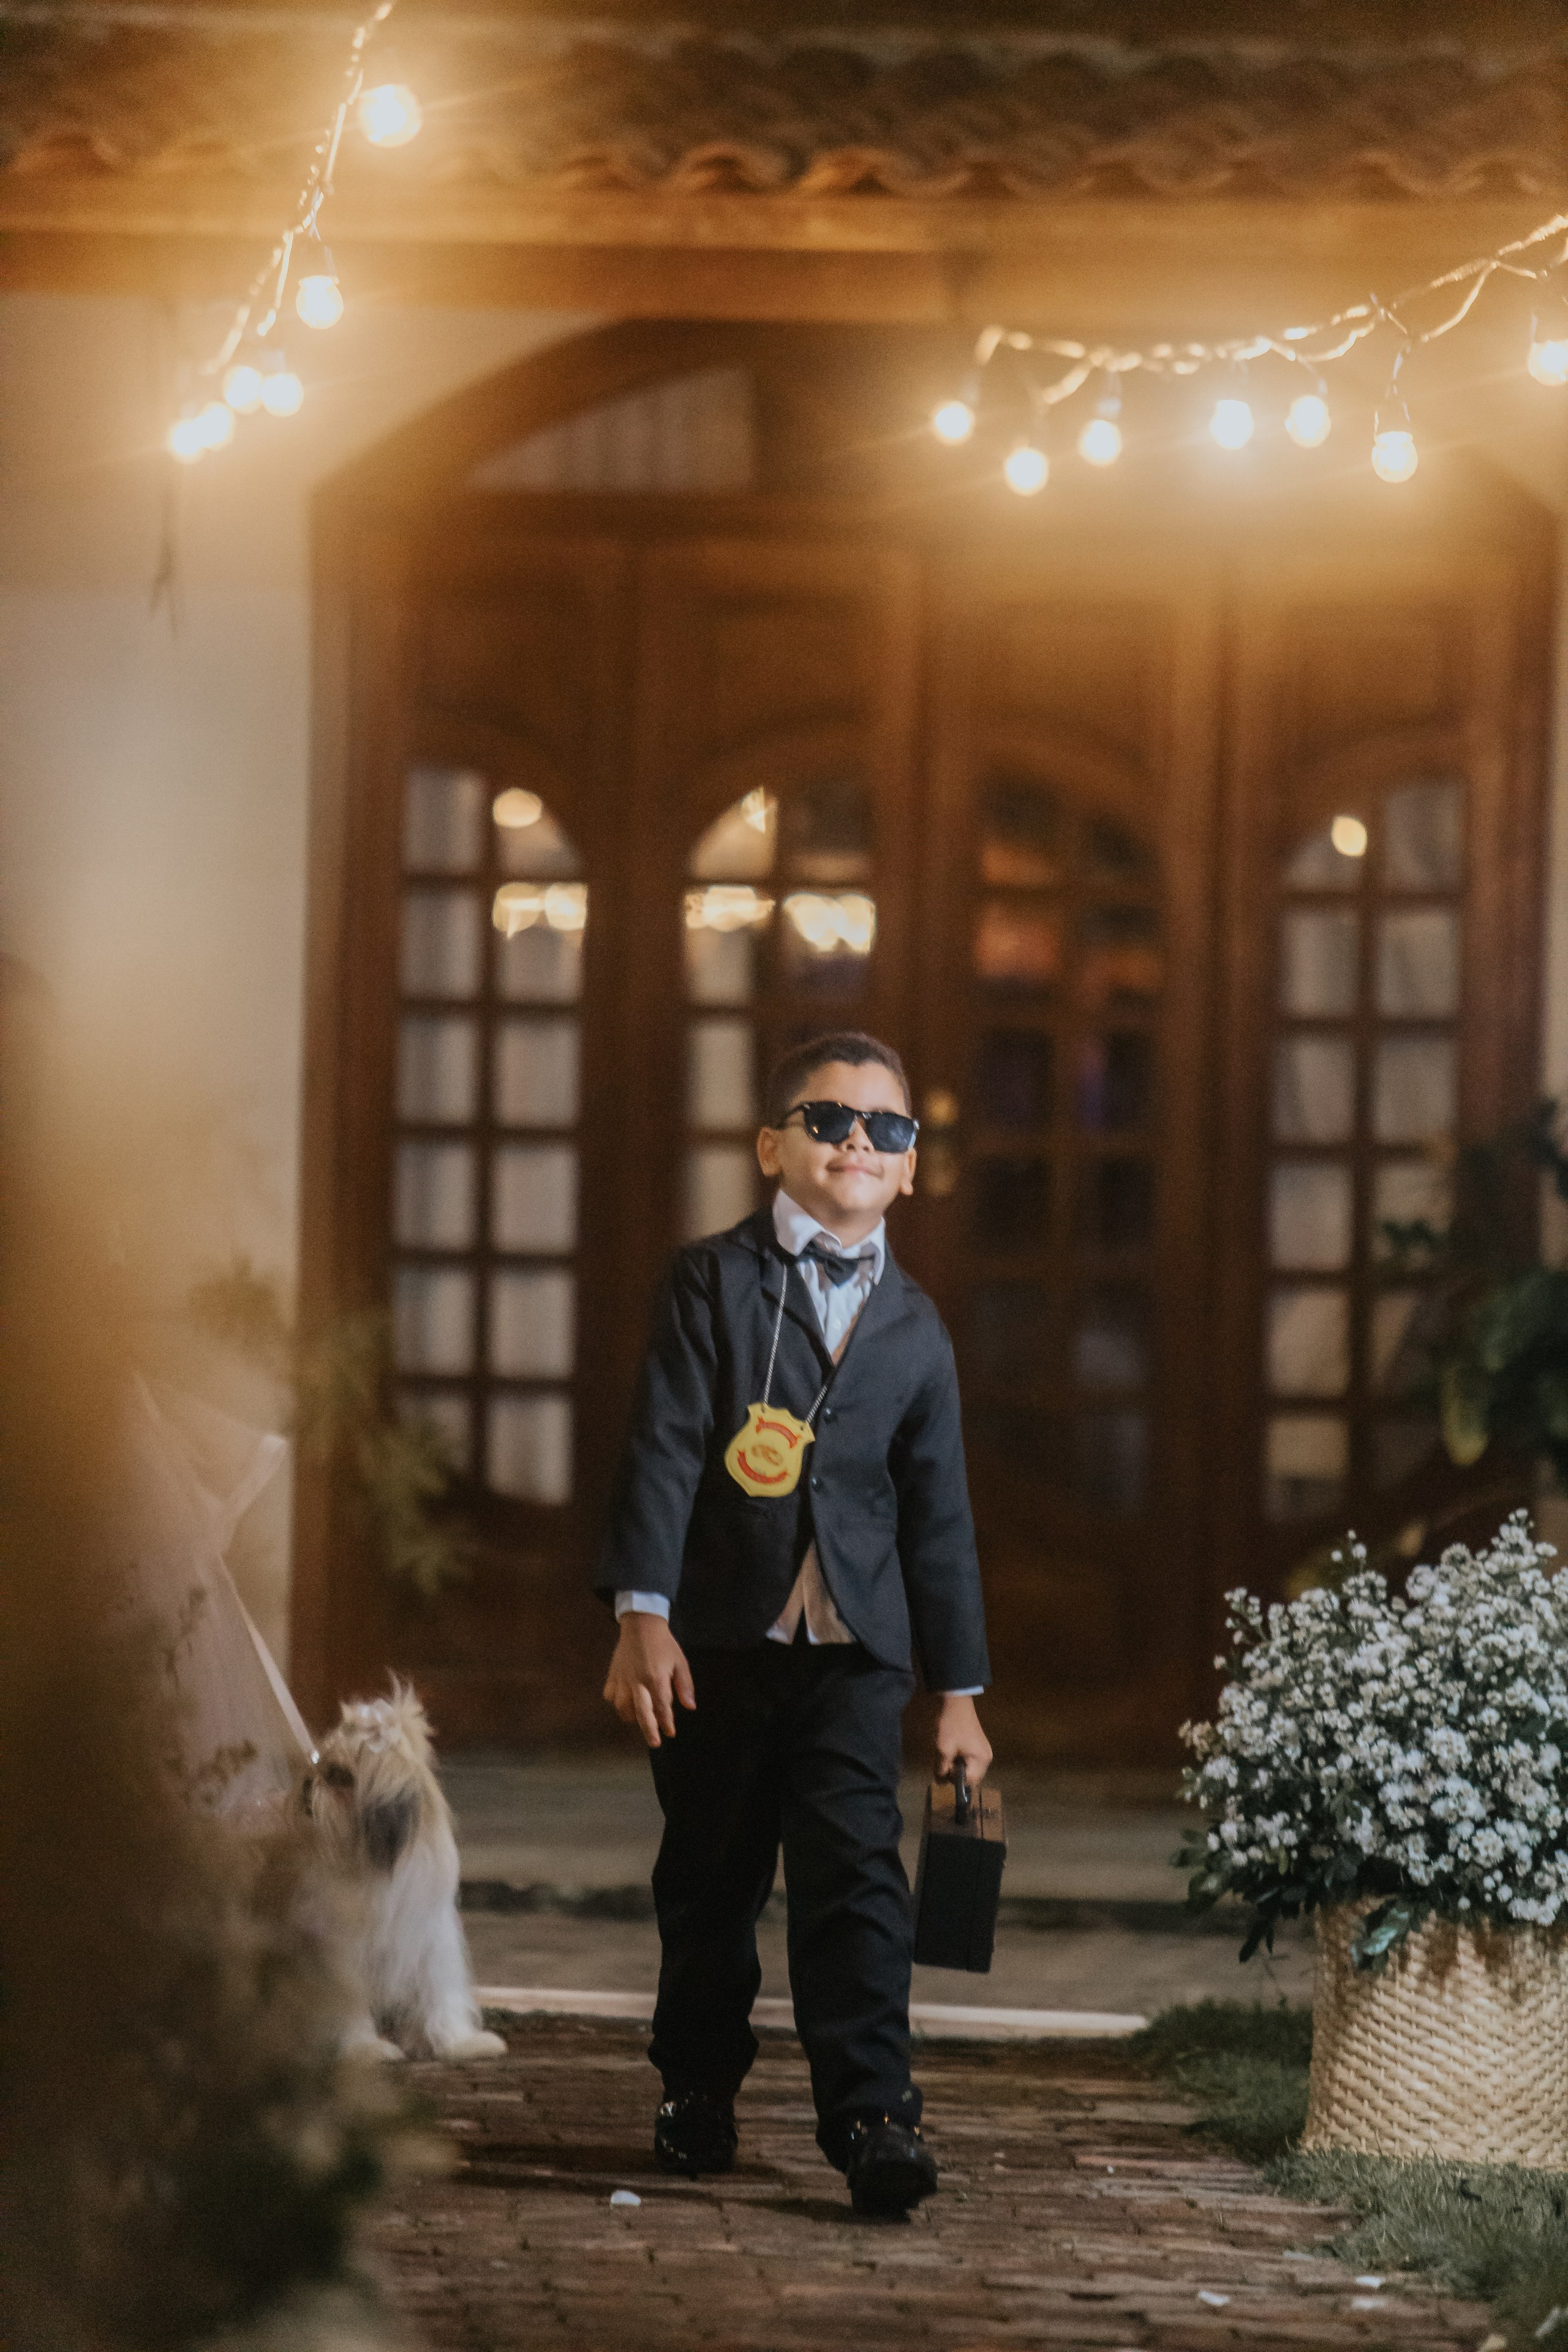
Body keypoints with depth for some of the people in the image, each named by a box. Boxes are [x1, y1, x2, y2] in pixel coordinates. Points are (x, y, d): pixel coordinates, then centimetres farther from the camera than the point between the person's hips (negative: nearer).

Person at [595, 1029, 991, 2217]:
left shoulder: (914, 1329, 10)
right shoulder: (714, 1281, 2)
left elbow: (939, 1515, 13)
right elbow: (664, 1451, -6)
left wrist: (961, 1690, 11)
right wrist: (643, 1613, -16)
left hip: (855, 1646, 1)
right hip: (720, 1636, -1)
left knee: (857, 1874, -11)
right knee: (710, 1879, 9)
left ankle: (872, 2110, -14)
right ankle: (698, 2088, 26)